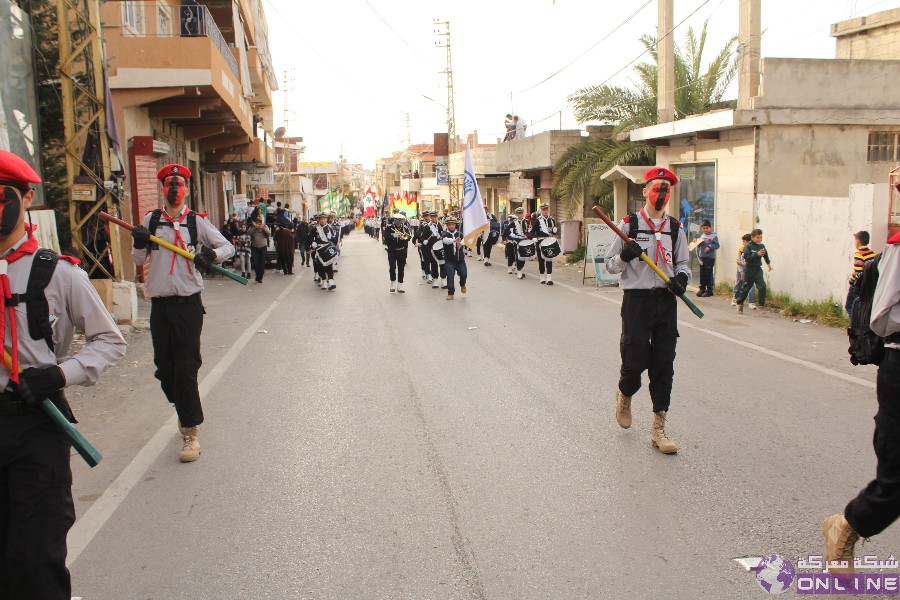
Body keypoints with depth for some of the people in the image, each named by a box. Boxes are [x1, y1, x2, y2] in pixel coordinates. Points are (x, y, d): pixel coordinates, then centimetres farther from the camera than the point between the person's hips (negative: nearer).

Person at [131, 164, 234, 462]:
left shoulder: (197, 221, 2)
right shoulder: (151, 220, 10)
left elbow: (228, 247, 8)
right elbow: (138, 261, 14)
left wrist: (211, 254, -13)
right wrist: (139, 243, -8)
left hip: (188, 303, -3)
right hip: (159, 305, 3)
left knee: (185, 368, -7)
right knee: (164, 368, 8)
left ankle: (191, 432, 1)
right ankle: (186, 408, 34)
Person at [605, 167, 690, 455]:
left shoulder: (675, 228, 9)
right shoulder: (629, 224, -1)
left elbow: (682, 262, 20)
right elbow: (610, 264, 1)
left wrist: (682, 277, -2)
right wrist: (624, 256, -21)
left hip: (666, 300, 3)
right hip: (637, 299, -3)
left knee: (664, 365, 3)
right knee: (635, 360, -5)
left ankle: (658, 429, 12)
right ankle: (624, 394, 32)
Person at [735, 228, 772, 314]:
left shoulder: (762, 246, 5)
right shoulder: (748, 246, -12)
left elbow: (766, 255, 23)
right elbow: (747, 257, -23)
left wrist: (768, 263, 25)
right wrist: (757, 254, -29)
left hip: (758, 269, 4)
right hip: (749, 269, -4)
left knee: (762, 286, -11)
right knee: (745, 287, 6)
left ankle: (760, 304, -3)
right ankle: (739, 302, 22)